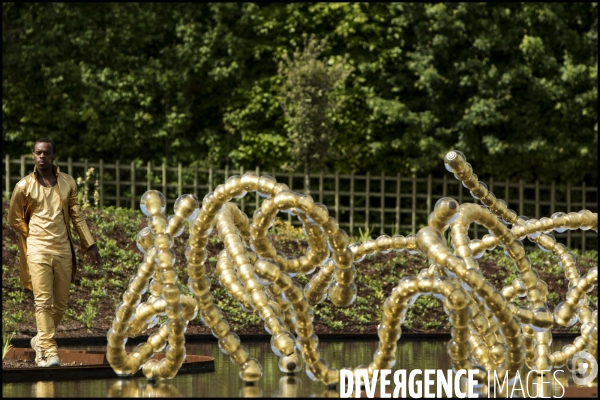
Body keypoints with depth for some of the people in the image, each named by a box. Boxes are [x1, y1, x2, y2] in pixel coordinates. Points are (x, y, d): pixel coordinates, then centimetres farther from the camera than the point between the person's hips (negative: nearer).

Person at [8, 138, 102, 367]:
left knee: (61, 303, 6)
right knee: (43, 302, -10)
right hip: (38, 251, -3)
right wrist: (36, 237, 7)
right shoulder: (24, 186, 0)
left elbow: (77, 216, 10)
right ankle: (49, 352, -11)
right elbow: (15, 219, 9)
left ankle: (40, 341, 27)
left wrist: (90, 246, 5)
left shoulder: (67, 183, 7)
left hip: (63, 251, 3)